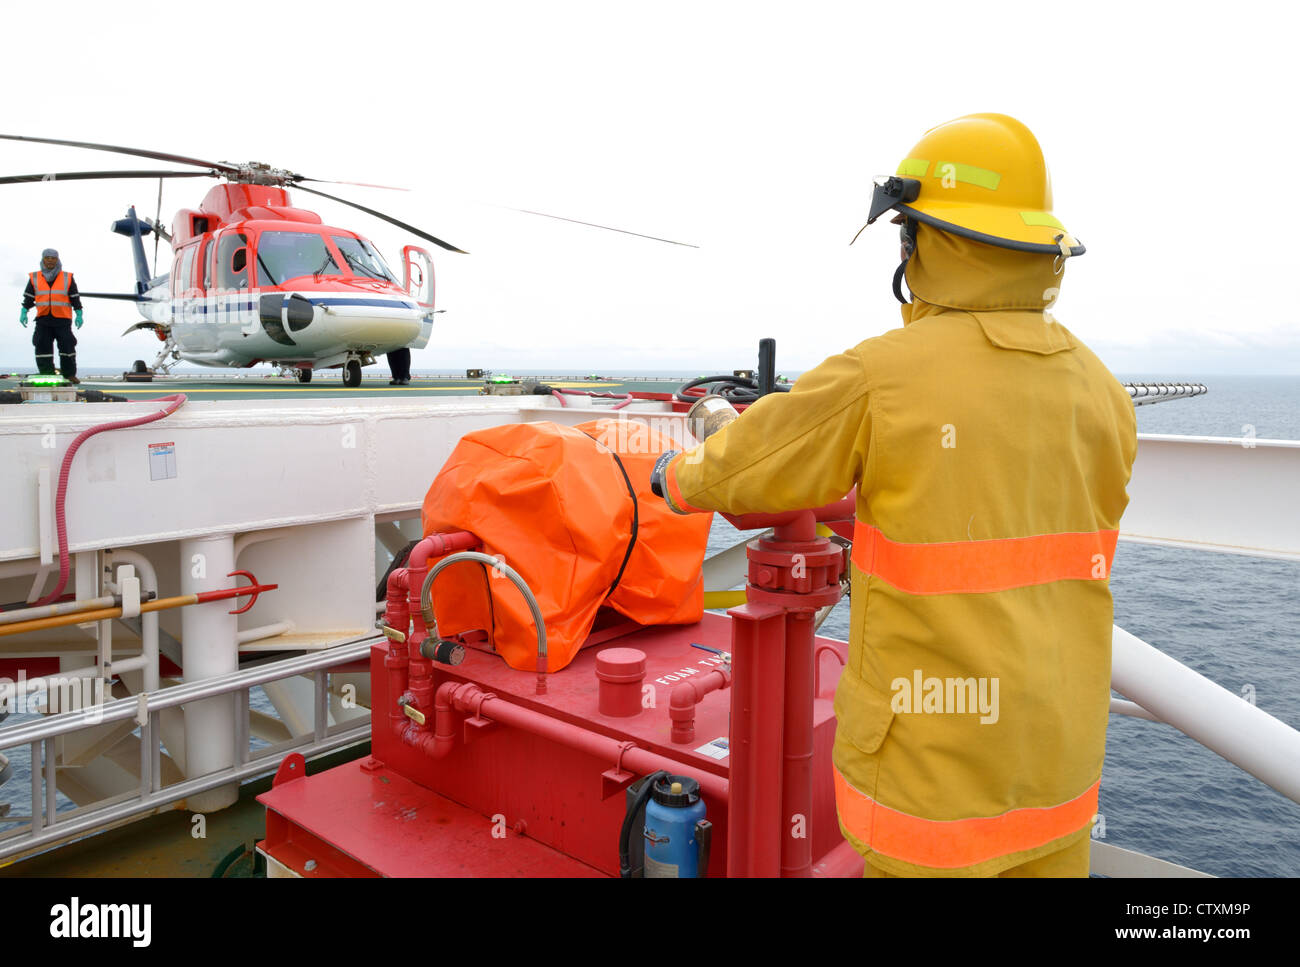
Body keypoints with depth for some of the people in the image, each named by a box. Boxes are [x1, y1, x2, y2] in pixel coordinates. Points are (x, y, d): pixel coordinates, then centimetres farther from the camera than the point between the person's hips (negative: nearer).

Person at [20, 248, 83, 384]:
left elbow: (75, 298, 4)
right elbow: (28, 297, 10)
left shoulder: (67, 278, 5)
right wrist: (23, 313, -2)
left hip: (63, 320, -1)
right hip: (43, 319, 1)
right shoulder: (34, 278, 8)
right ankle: (46, 375, -2)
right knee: (43, 346, -5)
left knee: (67, 346, -6)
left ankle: (69, 374, 6)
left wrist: (79, 315, -3)